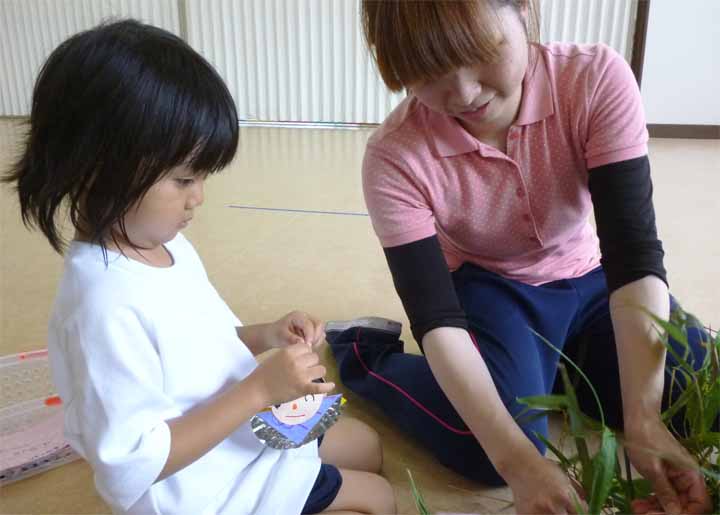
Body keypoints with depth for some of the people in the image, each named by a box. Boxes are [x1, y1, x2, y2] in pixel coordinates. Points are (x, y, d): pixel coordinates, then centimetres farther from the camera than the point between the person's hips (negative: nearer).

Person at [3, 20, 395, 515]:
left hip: (244, 434, 8)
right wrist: (261, 387, -31)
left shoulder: (166, 244, -5)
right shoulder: (106, 305, -33)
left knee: (366, 444, 27)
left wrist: (266, 335, -8)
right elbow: (133, 466, -30)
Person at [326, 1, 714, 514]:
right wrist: (518, 460, -41)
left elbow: (634, 254, -29)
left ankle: (553, 363, 14)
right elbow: (437, 318, -30)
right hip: (485, 290, -3)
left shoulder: (597, 77, -25)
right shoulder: (395, 157, -27)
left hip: (588, 281, 4)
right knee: (490, 450, -26)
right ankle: (364, 353, 1)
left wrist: (643, 416, -39)